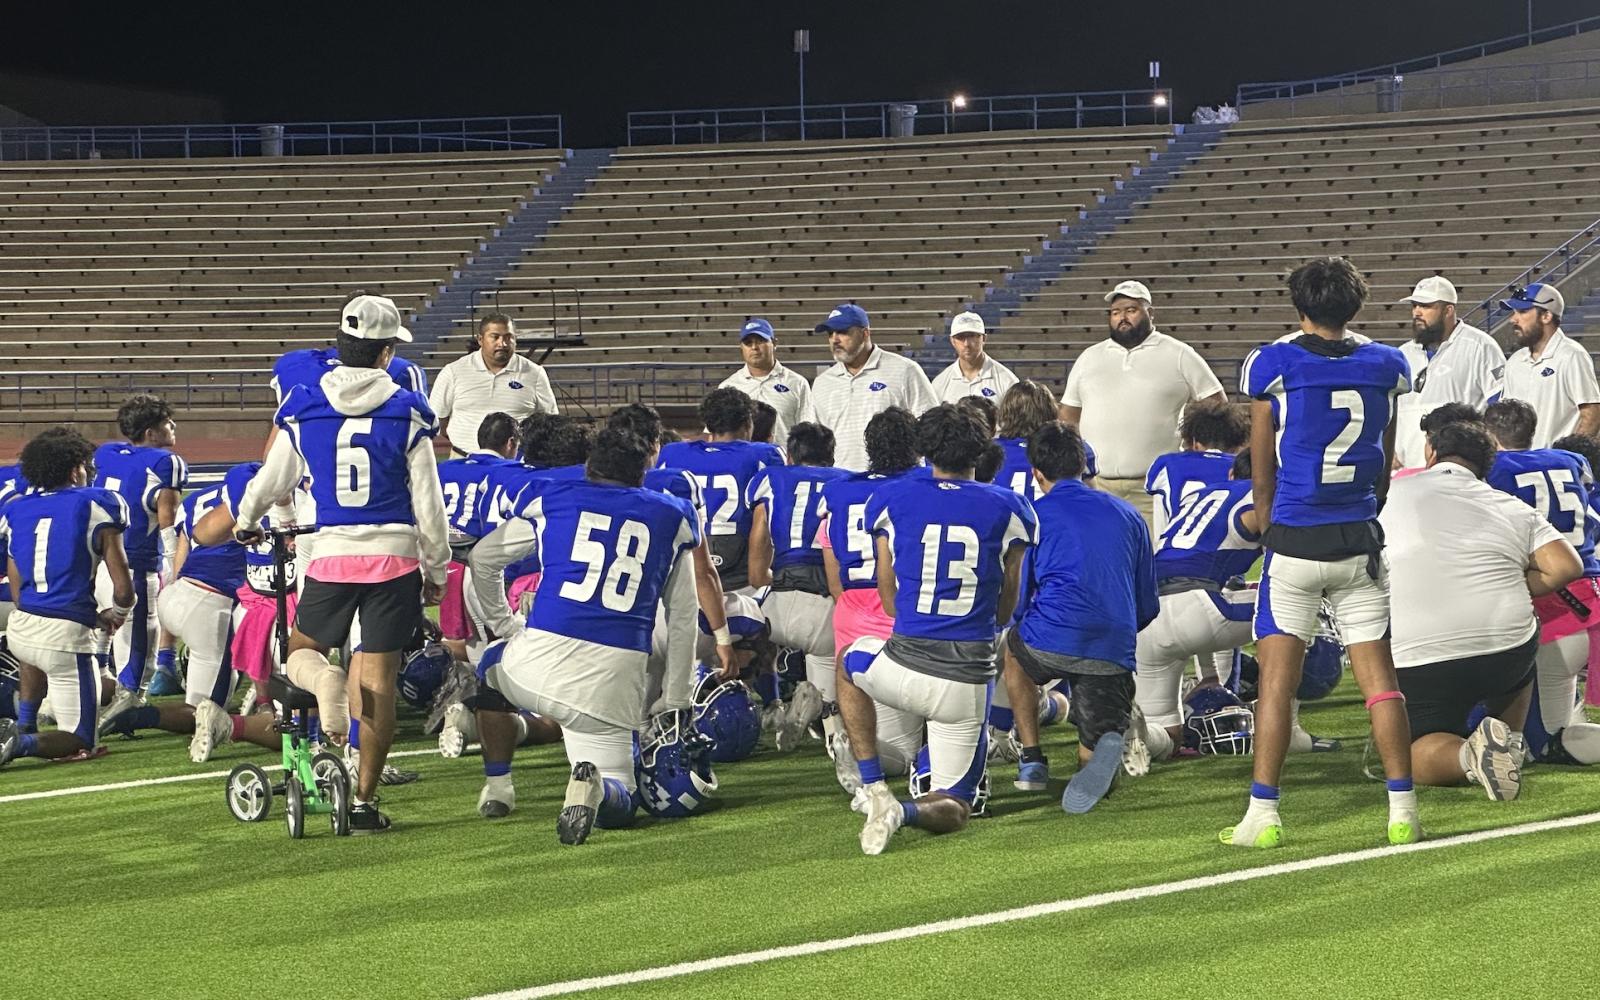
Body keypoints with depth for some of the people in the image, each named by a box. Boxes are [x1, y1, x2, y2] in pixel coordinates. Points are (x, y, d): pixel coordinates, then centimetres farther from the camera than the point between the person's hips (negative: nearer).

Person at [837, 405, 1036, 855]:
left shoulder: (891, 500, 3)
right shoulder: (1009, 509, 3)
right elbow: (1005, 609, 13)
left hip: (904, 666, 0)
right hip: (972, 678, 0)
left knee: (852, 662, 36)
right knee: (952, 807, 16)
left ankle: (874, 788, 18)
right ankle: (906, 811, -21)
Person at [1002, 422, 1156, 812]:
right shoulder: (1127, 514, 22)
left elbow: (1017, 600, 14)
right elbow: (1147, 607, 24)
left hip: (1052, 642, -2)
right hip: (1114, 654, 2)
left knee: (1014, 648, 34)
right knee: (1092, 752, 15)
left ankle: (1032, 760, 25)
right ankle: (1107, 741, -23)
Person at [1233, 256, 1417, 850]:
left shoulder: (1273, 366, -6)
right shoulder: (1386, 366, 4)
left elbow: (1262, 471, 3)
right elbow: (1385, 466, 13)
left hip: (1294, 539, -3)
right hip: (1361, 538, 3)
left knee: (1277, 678, 0)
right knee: (1378, 675, 6)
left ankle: (1263, 814, -3)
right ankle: (1402, 809, 5)